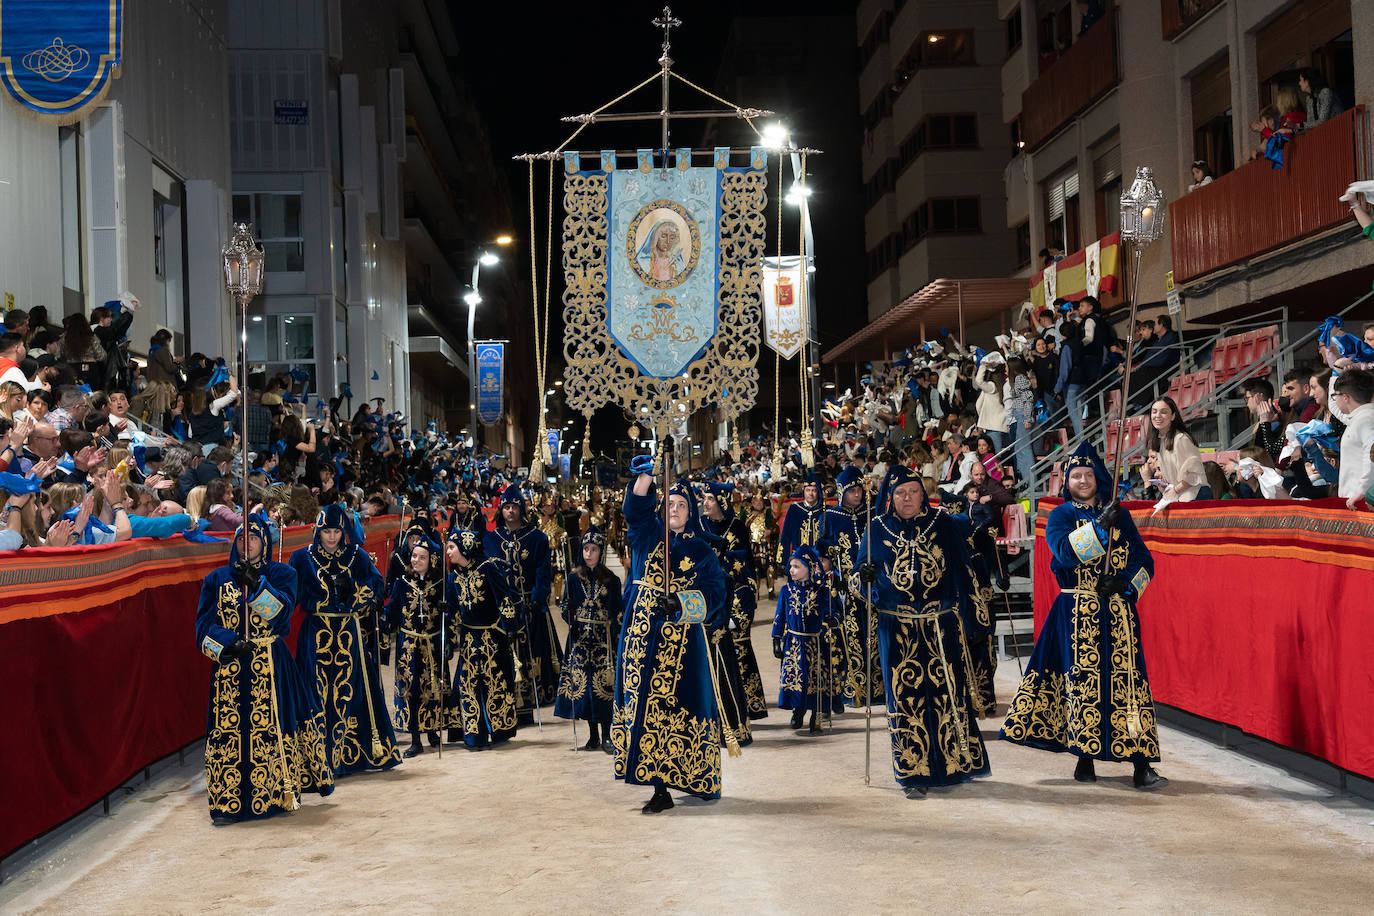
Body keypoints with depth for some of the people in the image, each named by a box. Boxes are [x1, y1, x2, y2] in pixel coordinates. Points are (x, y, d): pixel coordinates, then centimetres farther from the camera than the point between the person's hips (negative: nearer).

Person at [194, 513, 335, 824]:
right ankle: (228, 802, 1)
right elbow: (204, 624, 4)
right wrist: (228, 642, -14)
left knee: (274, 725, -1)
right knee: (228, 727, -4)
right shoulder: (217, 578, 10)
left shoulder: (282, 574, 6)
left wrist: (255, 584, -23)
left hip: (271, 667, -1)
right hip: (230, 667, 1)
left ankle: (281, 792, 16)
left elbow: (280, 612, -11)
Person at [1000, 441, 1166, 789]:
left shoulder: (1120, 516, 12)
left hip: (1118, 610, 1)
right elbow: (1065, 550, -15)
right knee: (1082, 678, -2)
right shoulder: (1061, 515, 5)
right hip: (1077, 613, -1)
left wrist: (1124, 581, -9)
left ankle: (1141, 764, -8)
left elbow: (1144, 561, 9)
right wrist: (1099, 526, -21)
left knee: (1127, 677, -7)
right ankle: (1085, 757, 11)